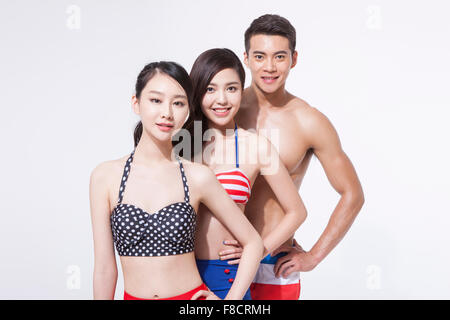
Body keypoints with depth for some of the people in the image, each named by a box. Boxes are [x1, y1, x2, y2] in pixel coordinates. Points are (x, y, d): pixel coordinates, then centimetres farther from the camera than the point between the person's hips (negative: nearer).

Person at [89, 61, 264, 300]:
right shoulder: (106, 175, -7)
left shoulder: (197, 177, -8)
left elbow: (253, 242, 0)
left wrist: (231, 300, -5)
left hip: (190, 295, 0)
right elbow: (104, 266, -3)